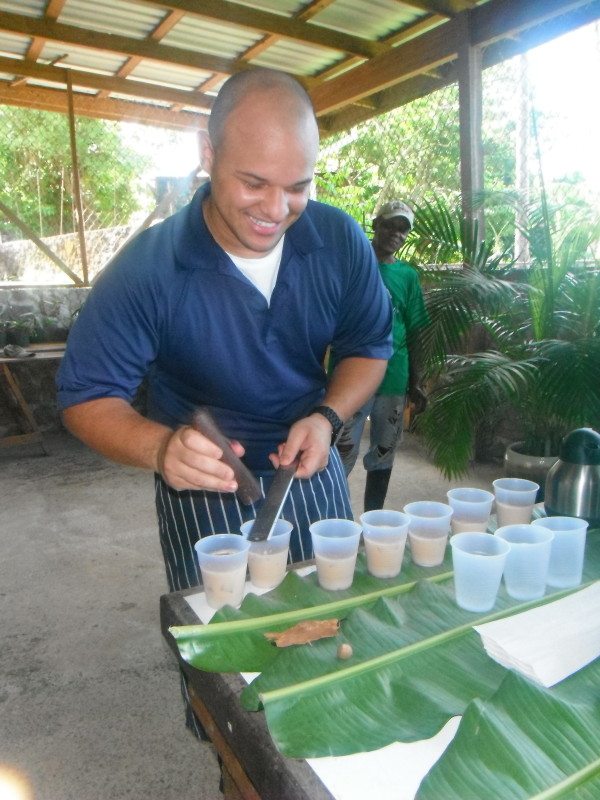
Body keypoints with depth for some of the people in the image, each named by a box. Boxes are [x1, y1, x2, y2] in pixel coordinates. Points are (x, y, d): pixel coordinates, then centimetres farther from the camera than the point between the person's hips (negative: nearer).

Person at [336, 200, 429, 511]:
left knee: (384, 454, 12)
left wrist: (414, 383, 10)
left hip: (394, 380, 4)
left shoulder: (408, 275, 11)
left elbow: (413, 332, 12)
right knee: (343, 454, -6)